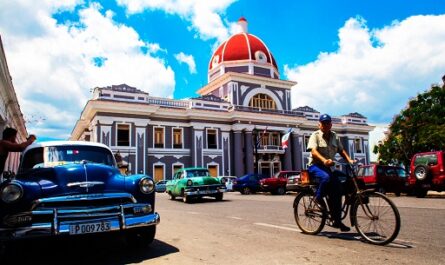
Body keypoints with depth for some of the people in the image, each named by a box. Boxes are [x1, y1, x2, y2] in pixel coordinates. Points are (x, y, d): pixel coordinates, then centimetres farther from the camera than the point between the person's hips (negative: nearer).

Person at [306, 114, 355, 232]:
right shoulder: (315, 135, -5)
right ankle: (318, 198, -10)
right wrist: (324, 160, -37)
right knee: (326, 177, -36)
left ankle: (337, 220, 1)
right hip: (315, 166, -5)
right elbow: (313, 151, -20)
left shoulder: (334, 136, 14)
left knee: (337, 188, -9)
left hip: (329, 167, 6)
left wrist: (349, 160, -2)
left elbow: (341, 150, 17)